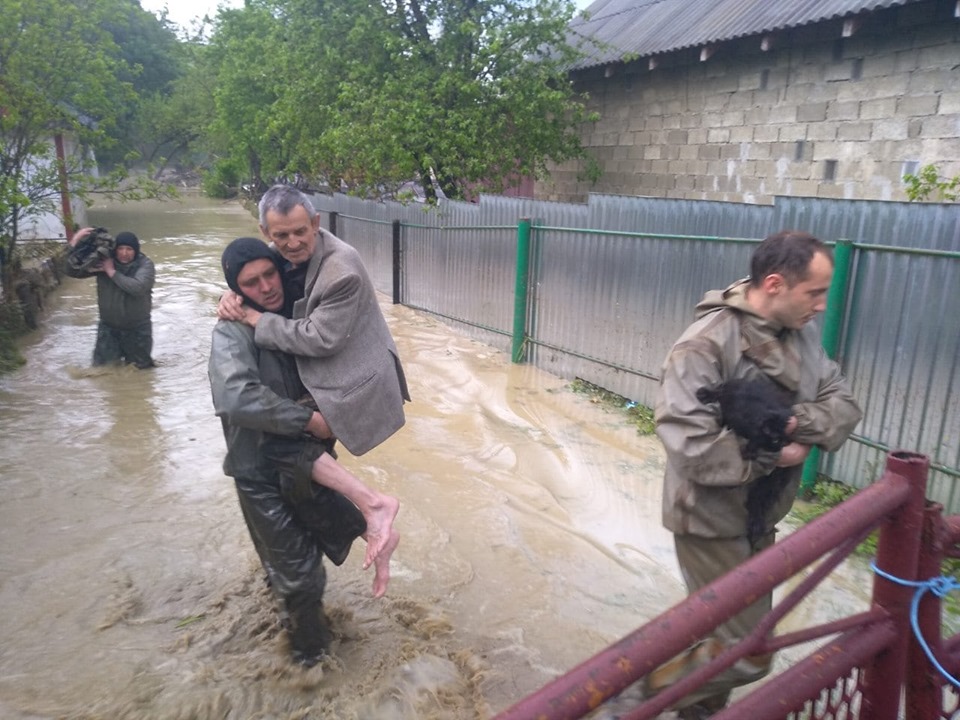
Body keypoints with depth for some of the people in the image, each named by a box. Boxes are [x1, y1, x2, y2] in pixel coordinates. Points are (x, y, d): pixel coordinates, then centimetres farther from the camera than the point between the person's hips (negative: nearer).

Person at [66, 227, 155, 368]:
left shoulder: (145, 264, -16)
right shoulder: (103, 260, -7)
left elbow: (138, 287, -31)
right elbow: (73, 271, -9)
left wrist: (112, 272, -24)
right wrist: (74, 241, -19)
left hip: (137, 329, -2)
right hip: (108, 326, 2)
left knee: (140, 367, 15)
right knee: (102, 366, 11)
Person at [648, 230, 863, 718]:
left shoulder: (801, 334, 1)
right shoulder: (706, 344, -24)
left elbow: (844, 404, 1)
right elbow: (688, 444, -30)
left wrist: (801, 424, -20)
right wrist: (769, 456, -21)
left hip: (761, 516, 8)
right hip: (712, 520, -8)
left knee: (731, 635, 22)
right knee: (747, 653, -2)